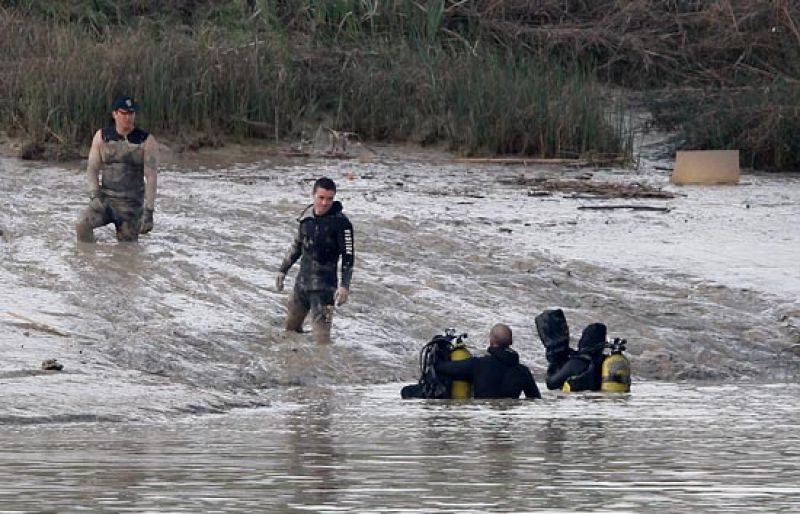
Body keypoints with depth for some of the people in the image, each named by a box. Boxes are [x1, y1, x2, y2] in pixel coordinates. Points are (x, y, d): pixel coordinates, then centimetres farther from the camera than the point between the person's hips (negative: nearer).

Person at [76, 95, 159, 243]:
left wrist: (148, 212, -19)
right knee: (82, 225, -26)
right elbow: (92, 169, 4)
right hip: (105, 200, 1)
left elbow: (151, 178, -11)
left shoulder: (147, 141, -7)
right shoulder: (101, 136, 1)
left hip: (132, 205, -1)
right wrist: (94, 196, -14)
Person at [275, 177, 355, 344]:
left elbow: (348, 256, -14)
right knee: (291, 326, 18)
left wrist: (344, 285, -22)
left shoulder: (340, 222, -14)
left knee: (321, 330, -14)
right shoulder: (307, 215, 4)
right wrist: (283, 270, 21)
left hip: (324, 285, -7)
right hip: (302, 280, 7)